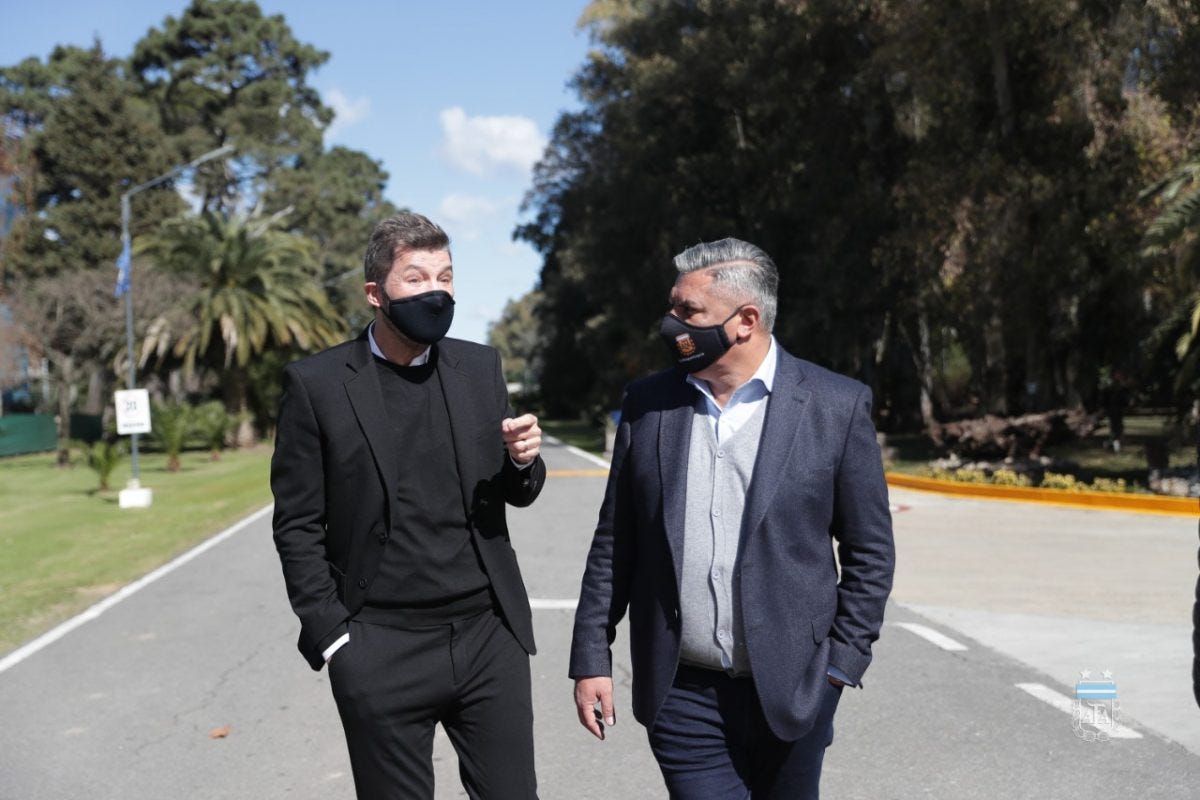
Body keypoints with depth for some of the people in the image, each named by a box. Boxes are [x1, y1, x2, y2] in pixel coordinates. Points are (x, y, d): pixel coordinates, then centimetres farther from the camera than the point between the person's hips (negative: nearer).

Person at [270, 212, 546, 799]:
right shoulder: (316, 383, -5)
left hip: (492, 640, 3)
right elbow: (298, 525, -2)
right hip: (382, 654, -3)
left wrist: (523, 461, -10)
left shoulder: (480, 366, 6)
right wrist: (333, 636, -7)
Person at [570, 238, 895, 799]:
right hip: (682, 694, 1)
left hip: (792, 689, -1)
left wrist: (843, 663, -4)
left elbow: (869, 551, 0)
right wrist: (592, 658, 4)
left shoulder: (836, 406, -5)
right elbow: (613, 544, 6)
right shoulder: (647, 404, 2)